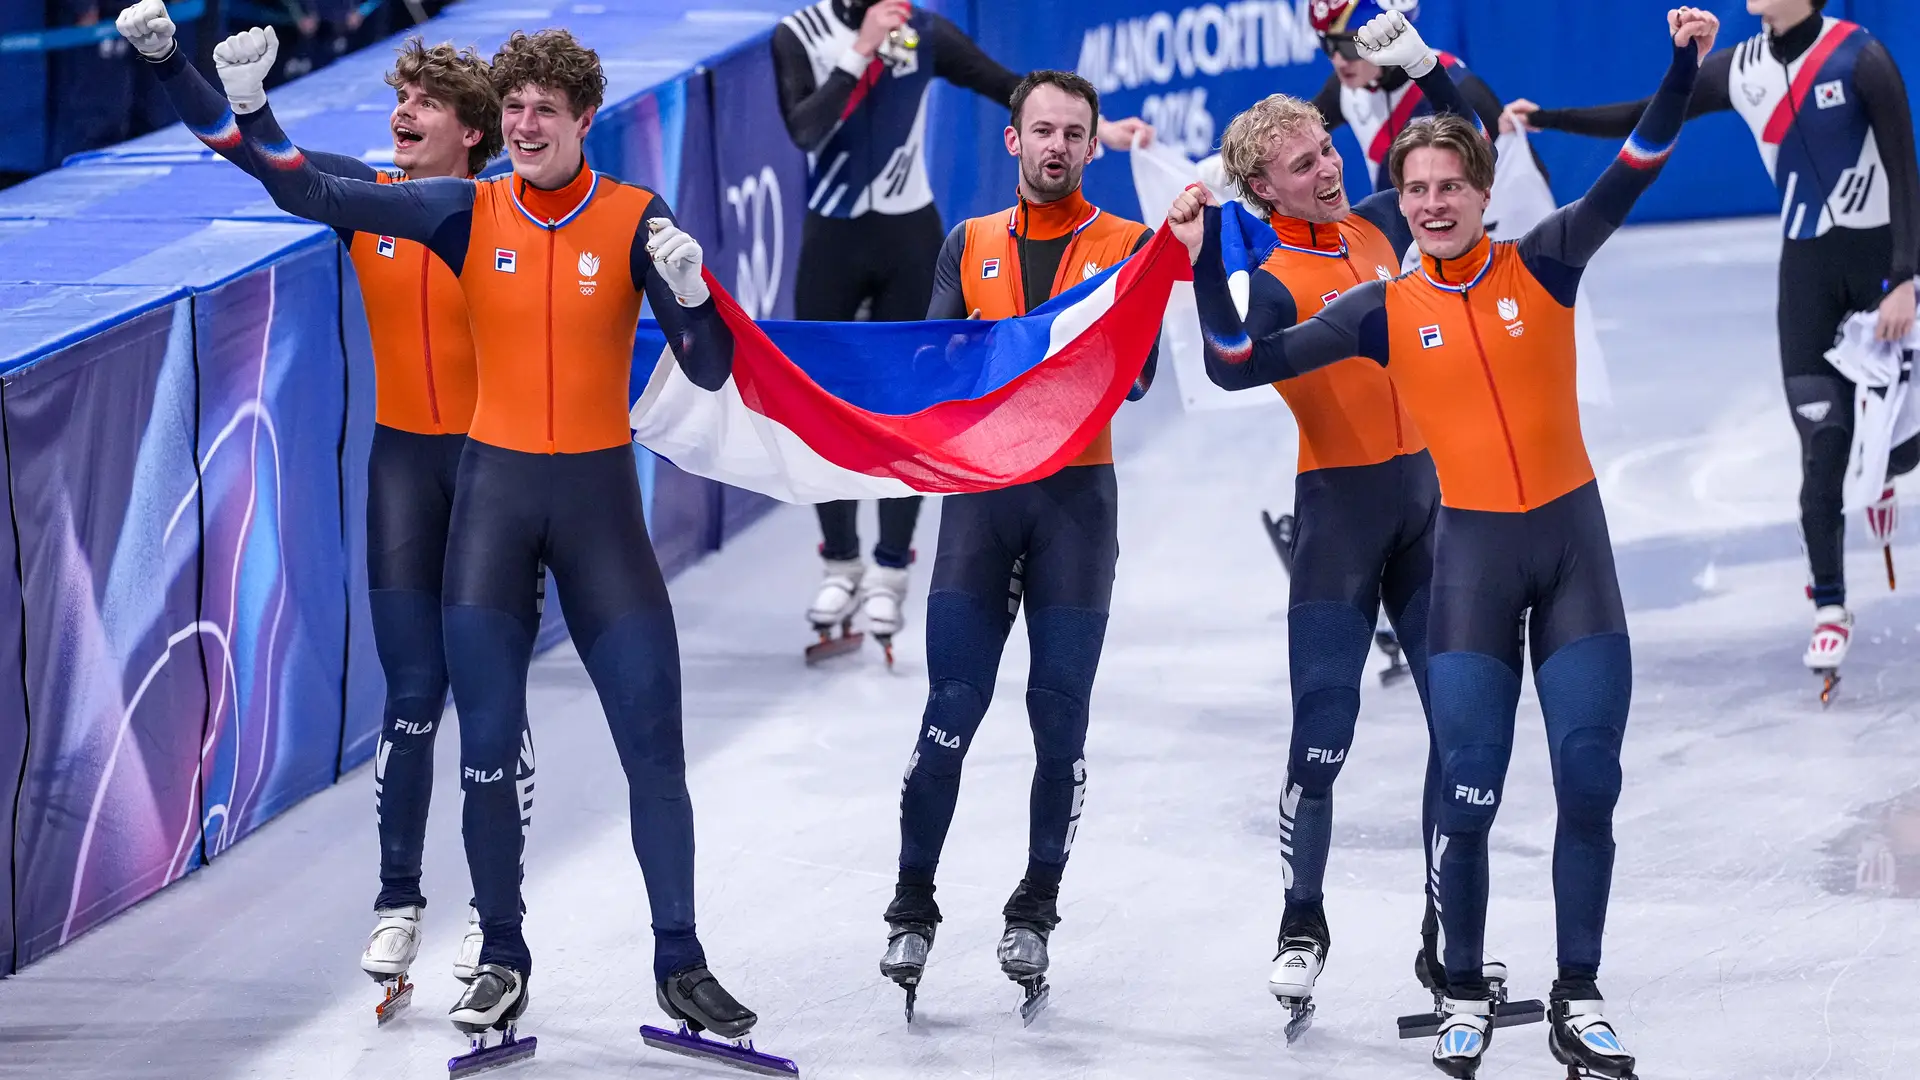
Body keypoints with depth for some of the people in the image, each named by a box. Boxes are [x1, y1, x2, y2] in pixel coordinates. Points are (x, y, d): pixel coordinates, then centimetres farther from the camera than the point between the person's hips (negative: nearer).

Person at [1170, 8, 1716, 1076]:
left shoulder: (1543, 265, 0)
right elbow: (1243, 363, 3)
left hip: (1573, 537, 0)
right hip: (1472, 549, 0)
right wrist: (1206, 263, -8)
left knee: (1590, 779, -4)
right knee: (1470, 791, -7)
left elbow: (1636, 169, -10)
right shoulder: (1386, 311, 2)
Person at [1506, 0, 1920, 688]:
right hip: (1806, 262, 3)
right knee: (1822, 445, -5)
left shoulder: (1860, 59, -15)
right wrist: (1543, 120, 0)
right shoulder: (1741, 70, 1)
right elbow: (1644, 120, 8)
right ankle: (1830, 608, 4)